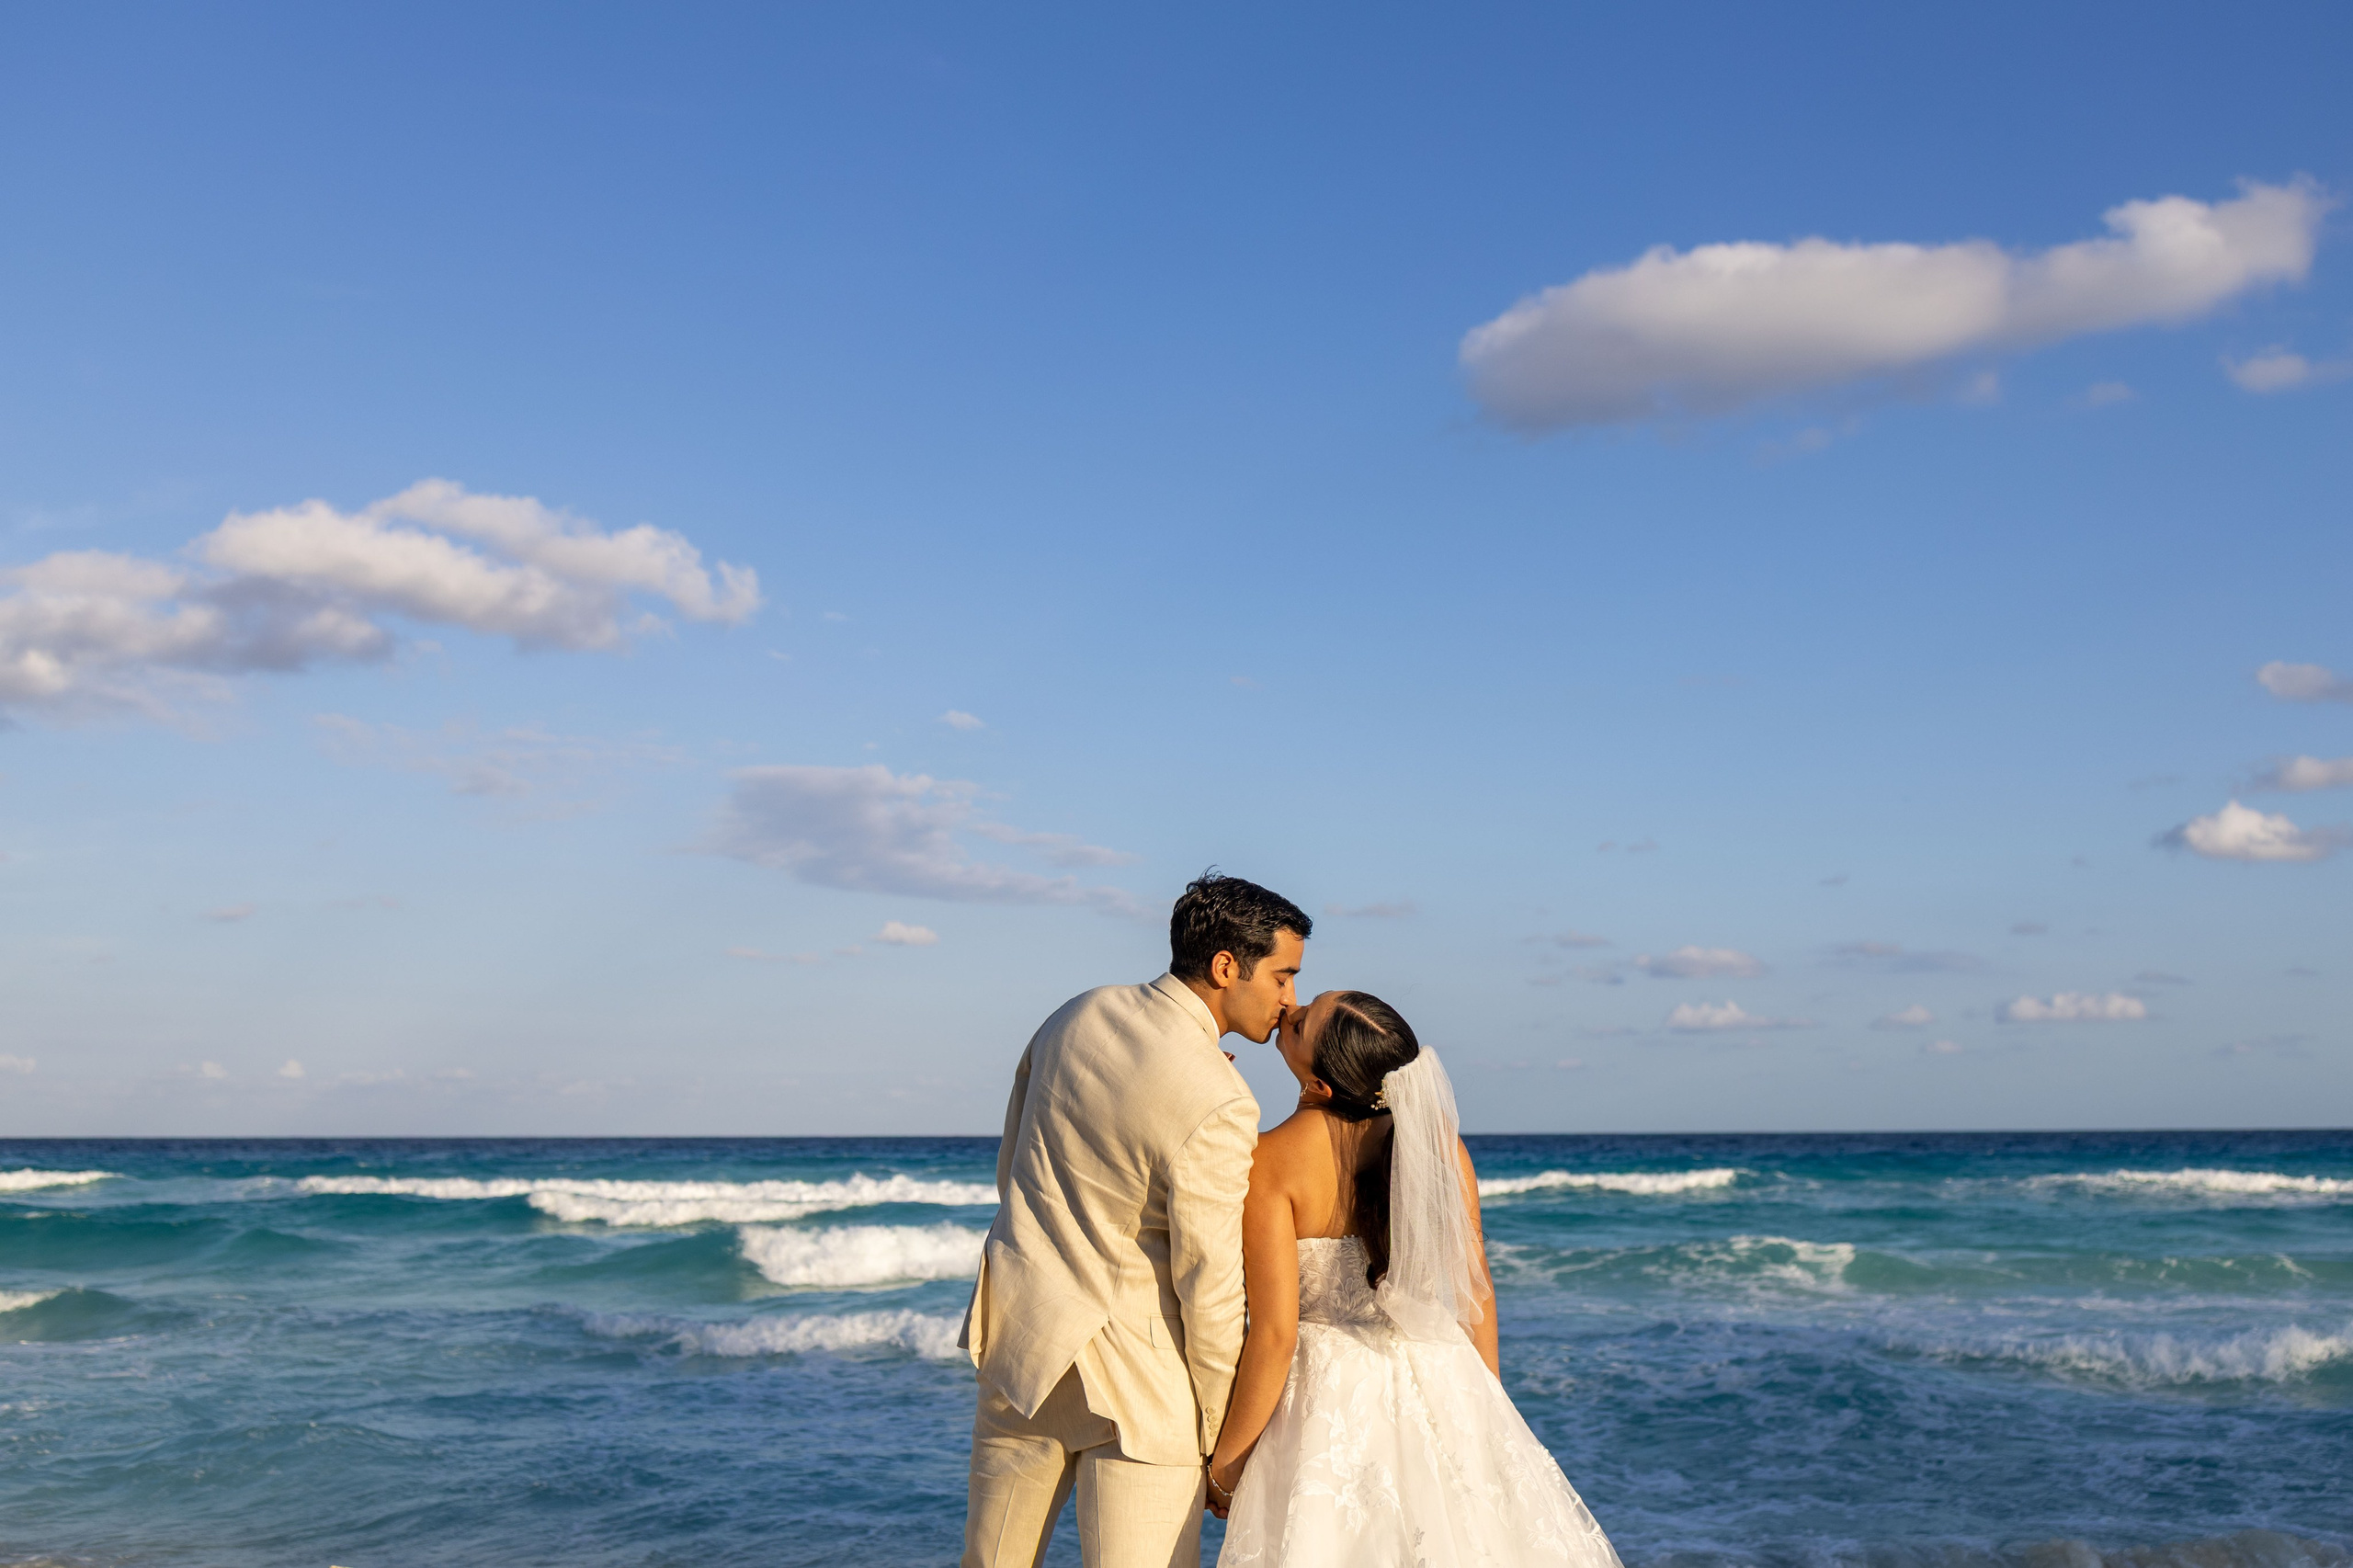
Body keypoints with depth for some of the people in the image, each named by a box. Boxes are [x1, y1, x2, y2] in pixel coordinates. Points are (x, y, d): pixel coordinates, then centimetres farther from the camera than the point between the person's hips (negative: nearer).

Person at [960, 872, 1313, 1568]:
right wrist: (1224, 1440, -4)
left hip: (1021, 1328, 8)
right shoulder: (1217, 1105, -21)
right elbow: (1210, 1285, -16)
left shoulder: (1075, 1015, 1)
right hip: (1131, 1373, -7)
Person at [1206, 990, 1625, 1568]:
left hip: (1327, 1400, -4)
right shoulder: (1435, 1133, -6)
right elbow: (1477, 1289, 2)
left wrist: (1224, 1463, -6)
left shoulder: (1269, 1163, -18)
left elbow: (1274, 1334, -18)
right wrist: (1487, 1406, 16)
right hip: (1440, 1389, 4)